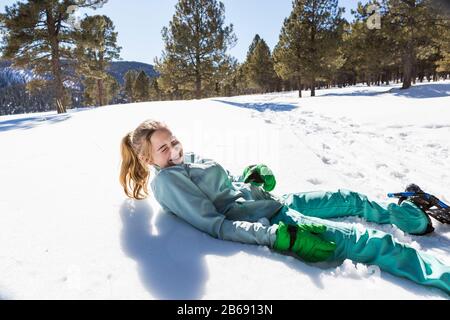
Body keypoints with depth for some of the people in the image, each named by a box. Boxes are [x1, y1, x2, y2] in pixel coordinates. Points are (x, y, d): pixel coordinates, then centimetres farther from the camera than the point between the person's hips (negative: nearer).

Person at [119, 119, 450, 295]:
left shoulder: (190, 157, 10)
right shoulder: (166, 181, -15)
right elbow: (215, 225, -22)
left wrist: (252, 175, 1)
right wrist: (277, 236, -28)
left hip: (271, 202, 9)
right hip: (264, 223, -9)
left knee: (350, 199, 21)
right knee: (370, 242, -13)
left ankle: (418, 218, 43)